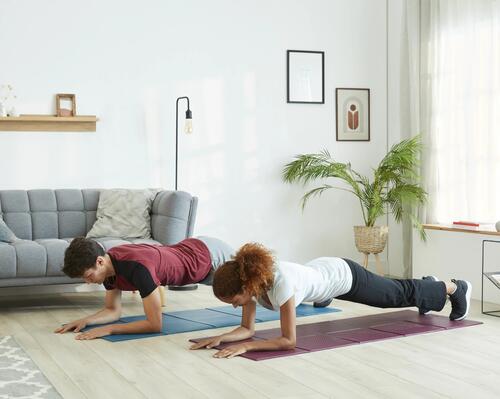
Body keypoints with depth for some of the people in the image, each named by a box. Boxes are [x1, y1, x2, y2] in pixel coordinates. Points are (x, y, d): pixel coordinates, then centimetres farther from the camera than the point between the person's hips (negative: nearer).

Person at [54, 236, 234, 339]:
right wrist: (86, 320, -23)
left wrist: (108, 329, -43)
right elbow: (113, 310, -4)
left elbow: (155, 324, -40)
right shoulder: (107, 267, -17)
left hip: (210, 255, -7)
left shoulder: (137, 267, -43)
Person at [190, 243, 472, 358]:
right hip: (323, 271, 6)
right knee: (395, 294, 33)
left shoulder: (280, 283, -44)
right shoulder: (249, 279, -23)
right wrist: (220, 338, -28)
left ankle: (455, 288, 49)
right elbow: (247, 328, -12)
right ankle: (427, 283, 64)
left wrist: (244, 348, -44)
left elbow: (289, 341, -39)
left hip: (345, 275, -6)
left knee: (401, 294, 21)